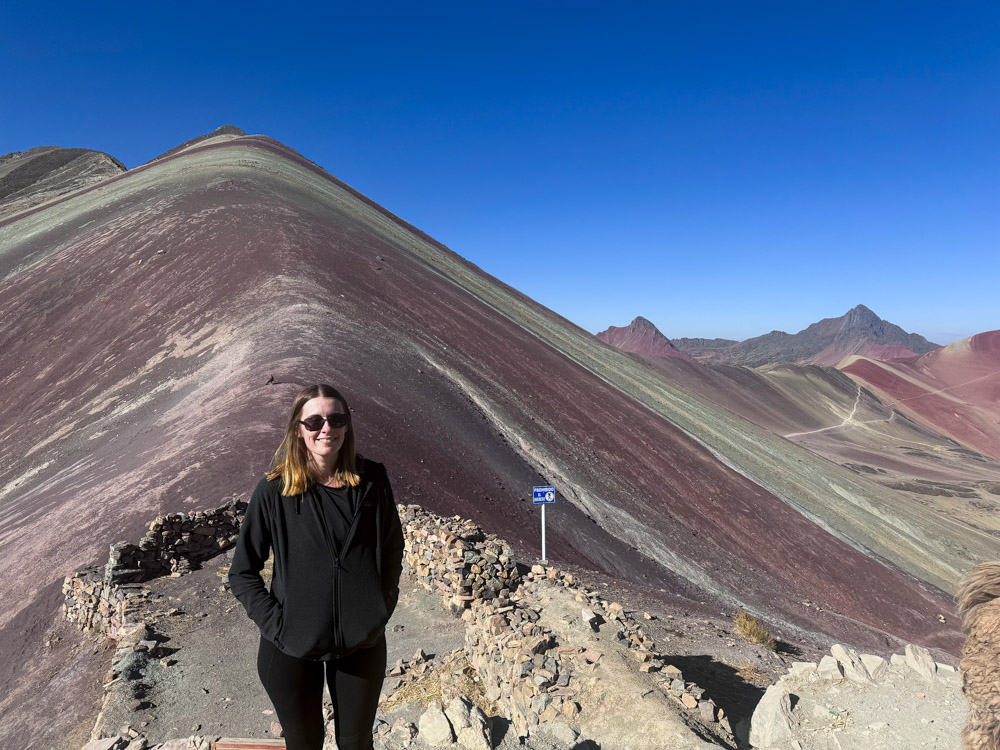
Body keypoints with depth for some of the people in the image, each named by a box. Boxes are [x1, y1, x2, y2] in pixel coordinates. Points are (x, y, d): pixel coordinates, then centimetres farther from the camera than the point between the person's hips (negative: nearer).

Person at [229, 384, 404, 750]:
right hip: (292, 650, -1)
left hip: (362, 642, 1)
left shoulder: (371, 480, -9)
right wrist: (275, 625, -12)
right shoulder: (275, 490, -14)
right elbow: (242, 572, -5)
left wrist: (382, 608, 0)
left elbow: (393, 548, 5)